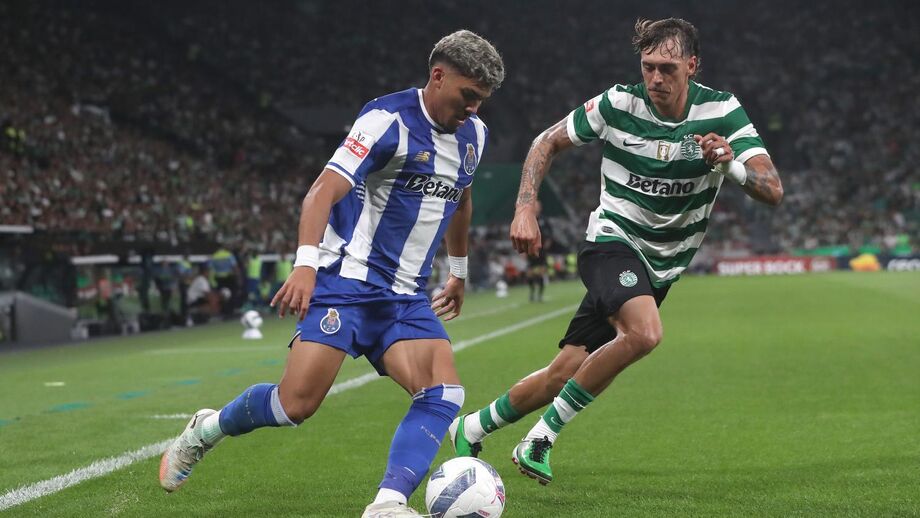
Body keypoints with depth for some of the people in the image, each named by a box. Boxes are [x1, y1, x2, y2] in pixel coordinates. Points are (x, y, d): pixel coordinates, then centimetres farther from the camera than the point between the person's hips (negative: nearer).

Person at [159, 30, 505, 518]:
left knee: (444, 394, -17)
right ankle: (205, 429, 15)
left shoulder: (473, 134, 11)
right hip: (346, 281, -7)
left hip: (406, 297, 7)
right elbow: (324, 191, -21)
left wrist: (458, 271, 37)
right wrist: (305, 263, -35)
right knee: (297, 402, -14)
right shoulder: (390, 119, -13)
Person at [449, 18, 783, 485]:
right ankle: (544, 434, -17)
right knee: (644, 332, -33)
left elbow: (772, 191, -16)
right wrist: (526, 208, -10)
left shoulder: (722, 113, -9)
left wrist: (731, 163, -36)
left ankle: (473, 428, 22)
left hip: (660, 267, 3)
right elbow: (548, 143, 3)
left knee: (565, 374, -1)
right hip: (612, 242, -3)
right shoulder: (618, 104, -11)